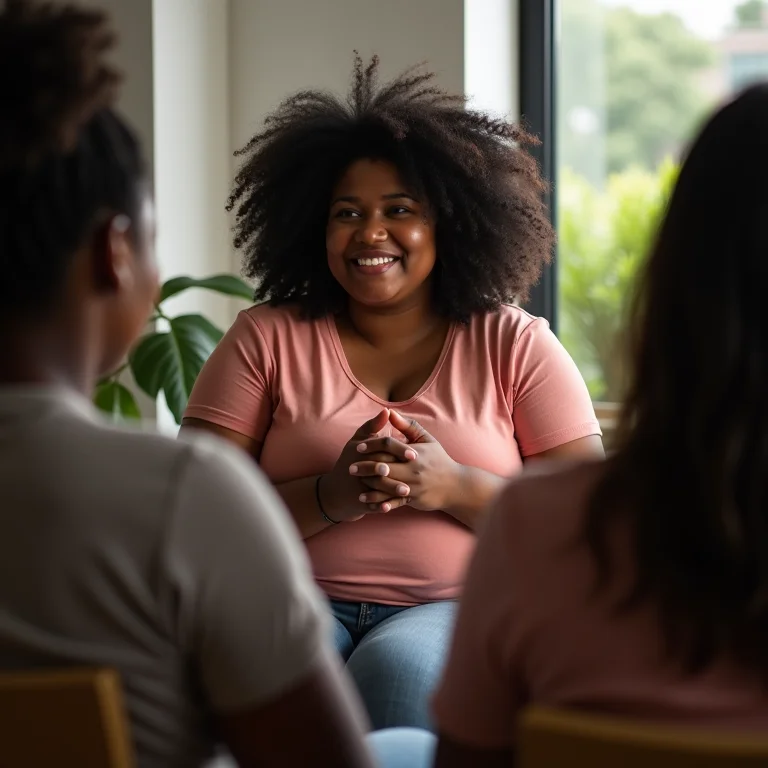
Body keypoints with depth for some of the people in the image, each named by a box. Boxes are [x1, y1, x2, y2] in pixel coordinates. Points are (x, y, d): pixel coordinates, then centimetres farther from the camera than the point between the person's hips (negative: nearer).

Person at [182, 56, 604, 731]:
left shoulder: (515, 344, 9)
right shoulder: (266, 339, 10)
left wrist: (454, 487, -14)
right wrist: (329, 497, -17)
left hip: (460, 607, 0)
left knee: (396, 667, -35)